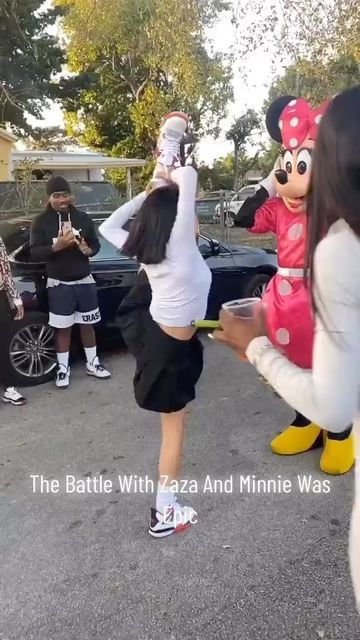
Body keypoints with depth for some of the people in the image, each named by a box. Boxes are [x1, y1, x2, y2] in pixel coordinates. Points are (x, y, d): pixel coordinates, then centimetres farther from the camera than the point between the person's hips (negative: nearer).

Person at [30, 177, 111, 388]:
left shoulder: (83, 218, 2)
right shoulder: (41, 222, -5)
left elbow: (96, 244, 8)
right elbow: (34, 253, -11)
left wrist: (89, 250, -16)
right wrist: (56, 246, -27)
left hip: (84, 281, 2)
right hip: (59, 284, -2)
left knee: (87, 324, 12)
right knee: (63, 328, 5)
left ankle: (93, 364, 27)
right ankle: (63, 369, 19)